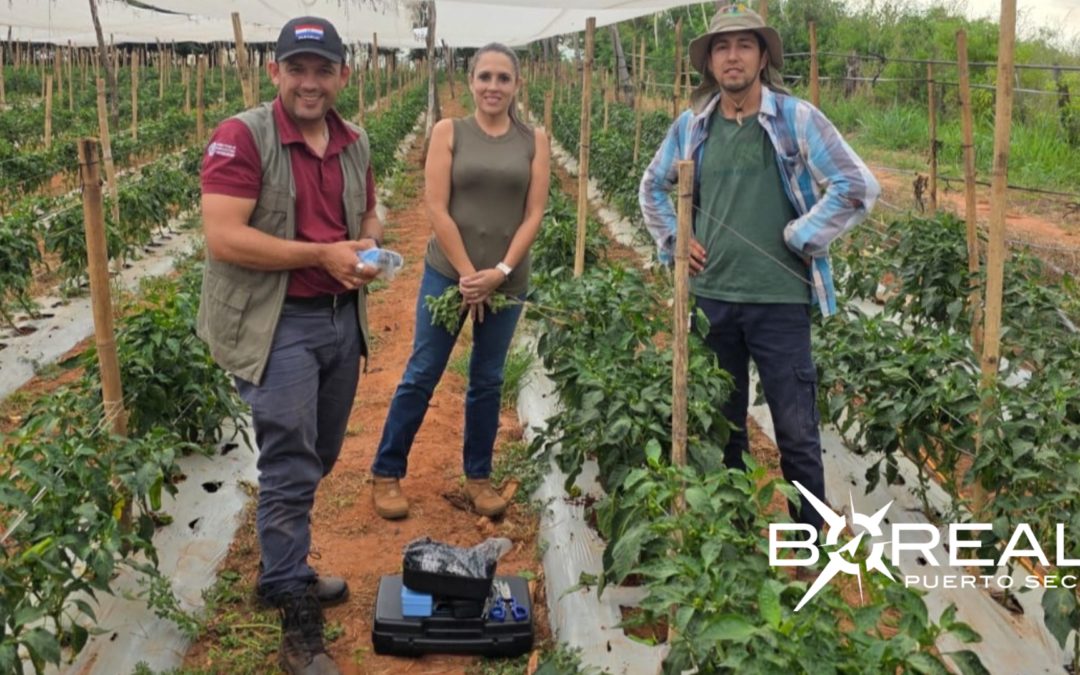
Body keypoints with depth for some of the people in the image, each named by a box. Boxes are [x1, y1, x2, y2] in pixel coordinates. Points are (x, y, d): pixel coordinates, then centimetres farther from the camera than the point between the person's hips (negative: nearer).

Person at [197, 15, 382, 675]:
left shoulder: (354, 142, 9)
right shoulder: (243, 137, -12)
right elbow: (224, 238, -19)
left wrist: (369, 246, -2)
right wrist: (322, 254, -19)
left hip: (342, 319, 7)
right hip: (277, 324, -7)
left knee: (316, 460, 17)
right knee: (291, 471, -5)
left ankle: (284, 570, 37)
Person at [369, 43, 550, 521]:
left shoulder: (534, 141, 2)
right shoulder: (449, 132, -3)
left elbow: (534, 214, -2)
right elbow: (436, 208, -9)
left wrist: (500, 272, -12)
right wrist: (467, 273, -12)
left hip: (507, 279, 2)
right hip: (448, 273, -2)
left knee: (487, 381, 12)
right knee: (421, 375, 4)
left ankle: (478, 476, 26)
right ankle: (386, 473, 18)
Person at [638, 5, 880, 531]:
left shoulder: (796, 119, -6)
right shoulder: (692, 126, 6)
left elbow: (859, 187, -8)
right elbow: (652, 187, 22)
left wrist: (801, 237, -9)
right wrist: (673, 239, 10)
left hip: (779, 299, -4)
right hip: (710, 297, 4)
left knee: (796, 431, 2)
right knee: (721, 424, 15)